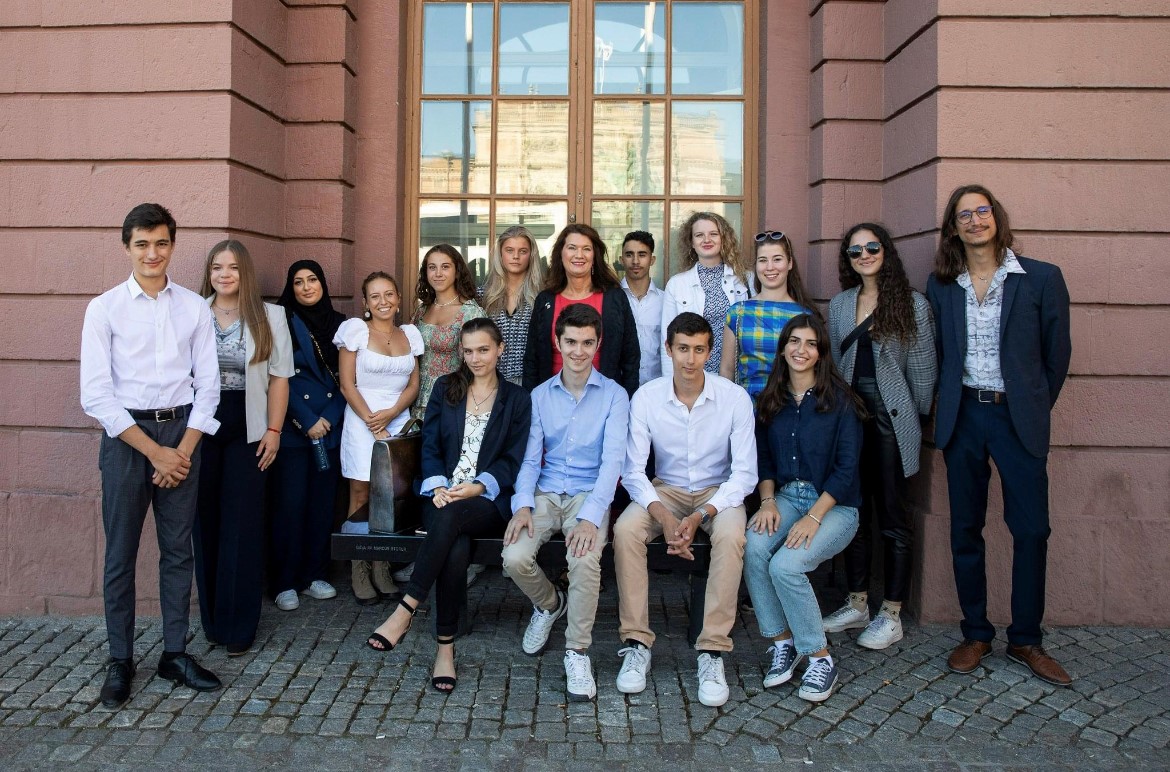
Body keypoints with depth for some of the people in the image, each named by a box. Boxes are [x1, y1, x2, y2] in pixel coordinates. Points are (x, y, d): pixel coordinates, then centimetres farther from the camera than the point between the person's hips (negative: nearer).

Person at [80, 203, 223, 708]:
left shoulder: (194, 308, 4)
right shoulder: (105, 308, -2)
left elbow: (208, 383, 4)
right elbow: (96, 395, -7)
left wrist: (184, 450, -5)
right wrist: (154, 452, -11)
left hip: (182, 432, 2)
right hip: (125, 434, -2)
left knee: (178, 549, 9)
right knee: (120, 553, 5)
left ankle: (175, 653, 21)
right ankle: (120, 661, 19)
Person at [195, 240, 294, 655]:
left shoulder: (270, 316, 3)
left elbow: (279, 377, 4)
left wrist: (274, 430, -3)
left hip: (248, 430, -1)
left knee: (243, 526, 1)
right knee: (206, 522, 6)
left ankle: (239, 626, 10)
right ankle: (211, 620, 20)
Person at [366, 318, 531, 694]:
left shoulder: (517, 399, 12)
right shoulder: (445, 388, 17)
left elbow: (513, 459, 4)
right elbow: (430, 445, 10)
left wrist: (477, 486, -14)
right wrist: (438, 485, -10)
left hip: (488, 500, -1)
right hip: (443, 494, 2)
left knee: (450, 517, -37)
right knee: (456, 548, -33)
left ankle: (405, 611, -33)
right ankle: (445, 646, -26)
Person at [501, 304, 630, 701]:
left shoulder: (614, 396, 0)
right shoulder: (540, 395, 10)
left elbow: (612, 459, -10)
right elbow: (530, 458, 6)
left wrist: (590, 516, -24)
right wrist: (522, 504, -13)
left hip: (590, 494, -3)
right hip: (545, 494, 3)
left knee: (585, 560, -32)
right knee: (514, 558, -22)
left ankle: (578, 651, -11)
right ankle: (548, 604, 14)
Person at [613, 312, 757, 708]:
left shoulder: (735, 398, -14)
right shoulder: (646, 397, -11)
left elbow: (744, 474, -13)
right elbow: (633, 471, -11)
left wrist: (700, 516, -27)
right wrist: (663, 516, -28)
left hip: (718, 491, -1)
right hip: (665, 490, 1)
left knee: (730, 536, -34)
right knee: (625, 529, -28)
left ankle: (713, 651, -25)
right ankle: (637, 644, -18)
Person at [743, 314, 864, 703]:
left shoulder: (839, 399, -5)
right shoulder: (771, 399, 10)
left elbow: (847, 467, -10)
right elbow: (764, 458, 11)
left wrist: (814, 517, -19)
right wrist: (767, 501, -7)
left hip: (834, 505, -4)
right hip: (786, 497, 4)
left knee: (785, 564, -29)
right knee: (752, 547, -27)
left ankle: (820, 659, -9)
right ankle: (782, 642, -9)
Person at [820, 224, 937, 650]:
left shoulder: (913, 304, -1)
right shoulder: (839, 304, 12)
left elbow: (923, 367, 0)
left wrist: (919, 417, 0)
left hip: (892, 419, -4)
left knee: (893, 515, 2)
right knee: (854, 511, 10)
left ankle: (891, 615, 11)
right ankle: (857, 604, 22)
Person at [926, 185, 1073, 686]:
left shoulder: (1042, 279, 0)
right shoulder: (940, 285, 7)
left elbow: (1057, 352, 4)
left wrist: (1035, 409, 5)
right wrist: (948, 403, 5)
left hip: (1018, 418, -2)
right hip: (962, 416, 2)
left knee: (1031, 529, 0)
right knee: (965, 529, 6)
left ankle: (1025, 641, 16)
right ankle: (976, 634, 19)